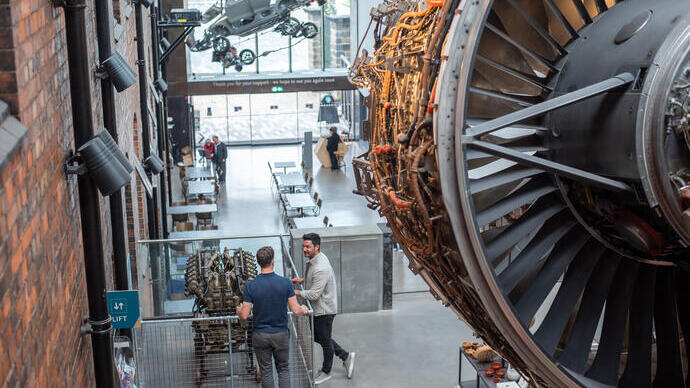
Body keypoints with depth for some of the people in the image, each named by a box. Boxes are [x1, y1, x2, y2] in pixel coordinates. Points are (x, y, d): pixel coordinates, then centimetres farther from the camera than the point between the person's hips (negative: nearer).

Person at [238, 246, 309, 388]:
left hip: (260, 335, 0)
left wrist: (239, 310, 13)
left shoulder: (250, 286, -13)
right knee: (283, 369, 16)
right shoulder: (286, 283, -13)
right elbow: (296, 310, -12)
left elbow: (244, 316, -10)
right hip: (281, 334, 0)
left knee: (266, 372, 12)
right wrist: (304, 309, 11)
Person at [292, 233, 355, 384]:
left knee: (325, 341, 10)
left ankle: (326, 372, 29)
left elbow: (314, 294, -29)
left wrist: (296, 292, -19)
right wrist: (302, 280, 7)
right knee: (318, 337, 22)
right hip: (318, 308, 10)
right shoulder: (315, 259, 1)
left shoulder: (321, 269, -31)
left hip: (324, 310, -10)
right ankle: (346, 356, 34)